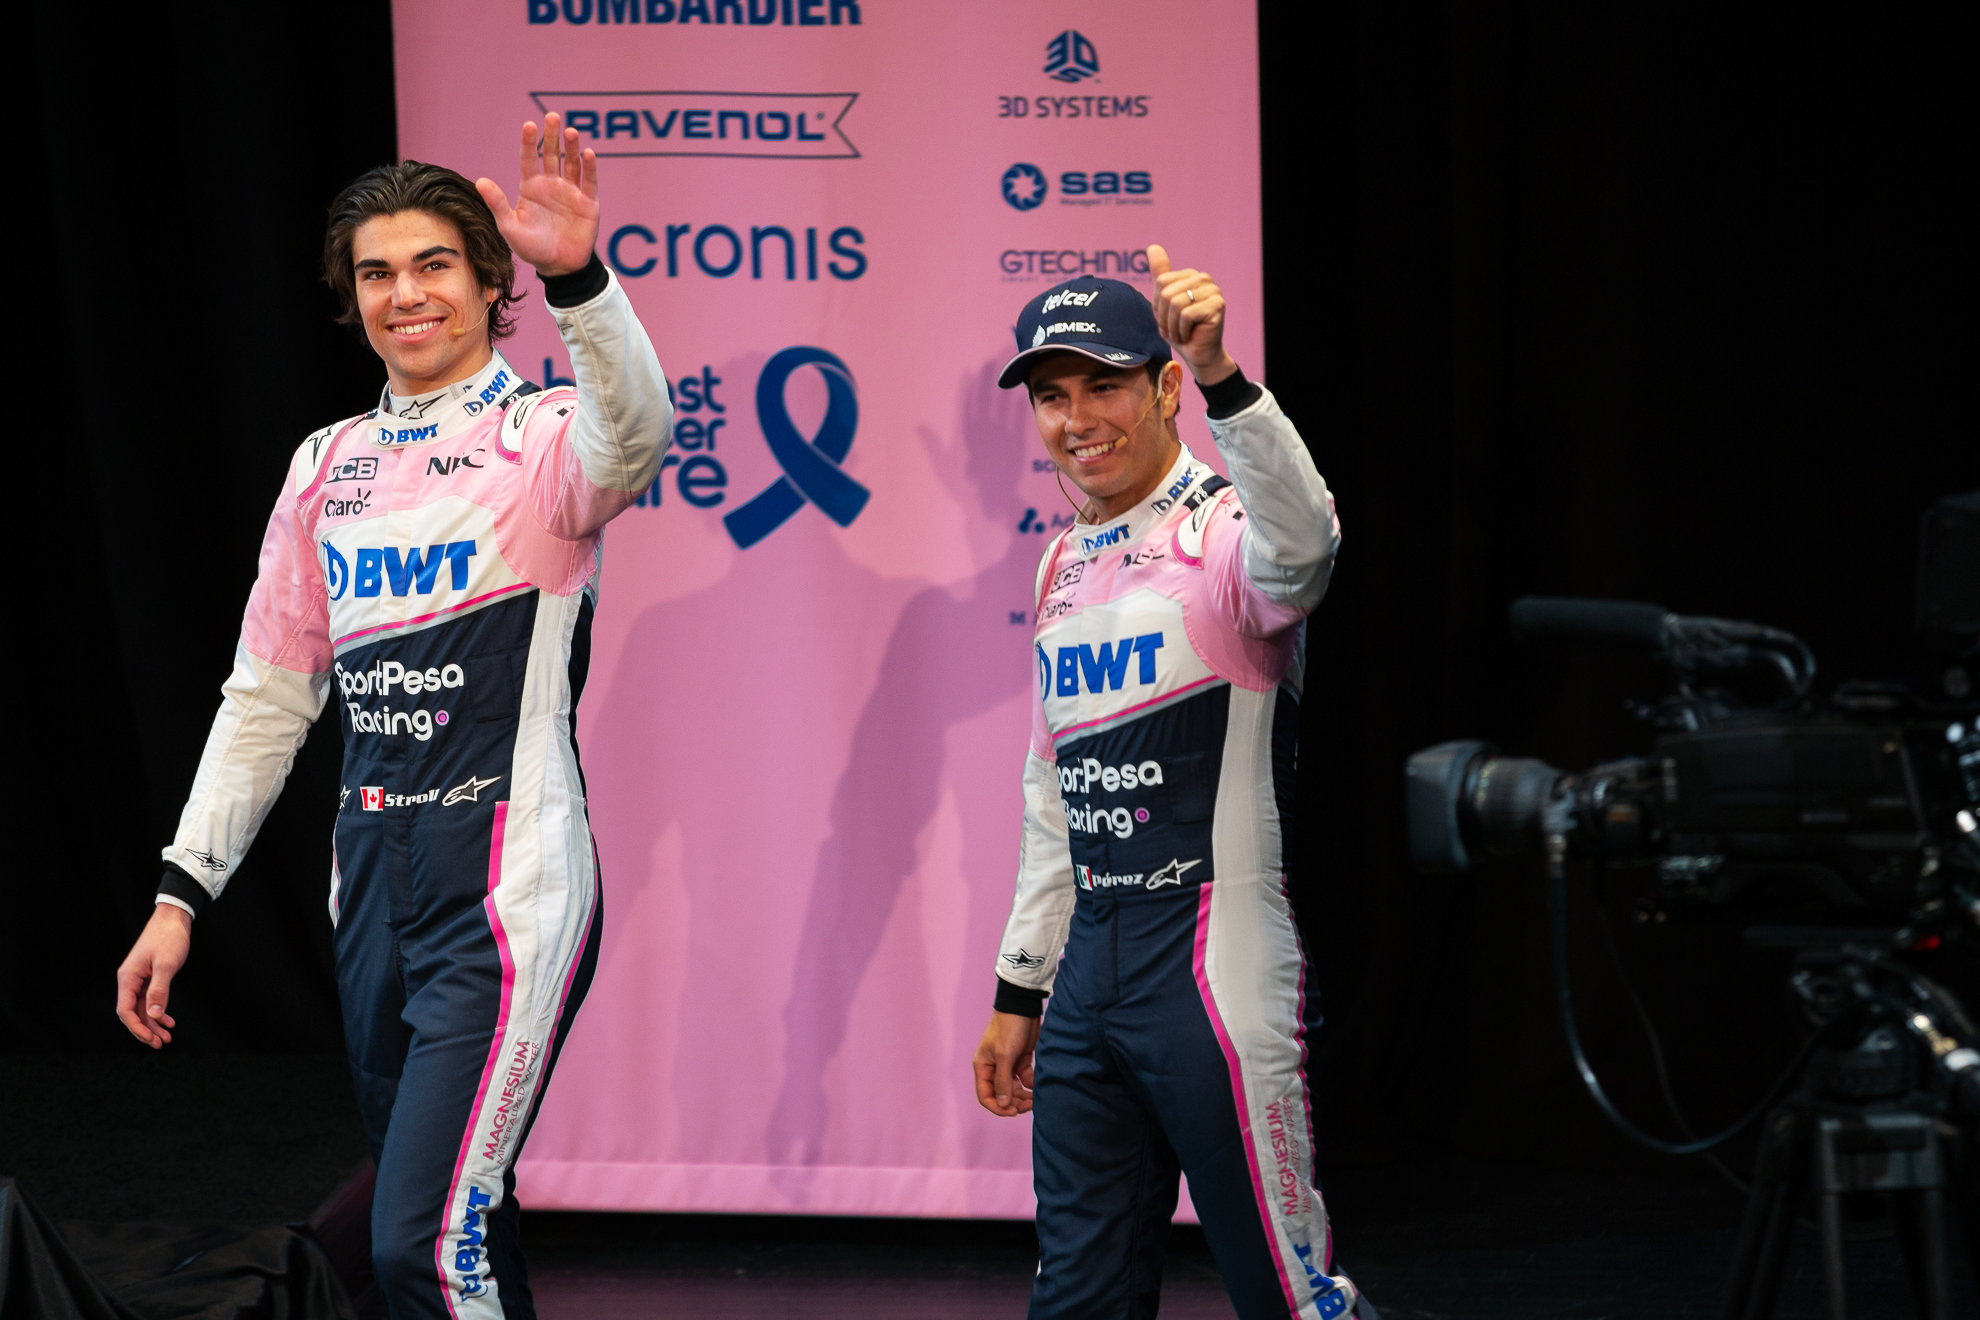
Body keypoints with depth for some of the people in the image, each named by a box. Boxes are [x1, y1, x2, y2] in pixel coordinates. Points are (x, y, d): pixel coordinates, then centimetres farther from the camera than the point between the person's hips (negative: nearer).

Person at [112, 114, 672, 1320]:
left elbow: (635, 433, -30)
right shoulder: (329, 464, 13)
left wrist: (577, 277, -47)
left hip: (509, 887, -6)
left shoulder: (543, 437, -5)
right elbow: (270, 693, 18)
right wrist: (182, 891, 13)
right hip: (375, 880, 6)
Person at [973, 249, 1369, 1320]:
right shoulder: (1067, 566, 16)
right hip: (1088, 979, 8)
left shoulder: (1225, 529, -8)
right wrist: (1018, 990, 22)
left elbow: (1301, 544, -36)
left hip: (1217, 972, -8)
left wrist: (1221, 379, -49)